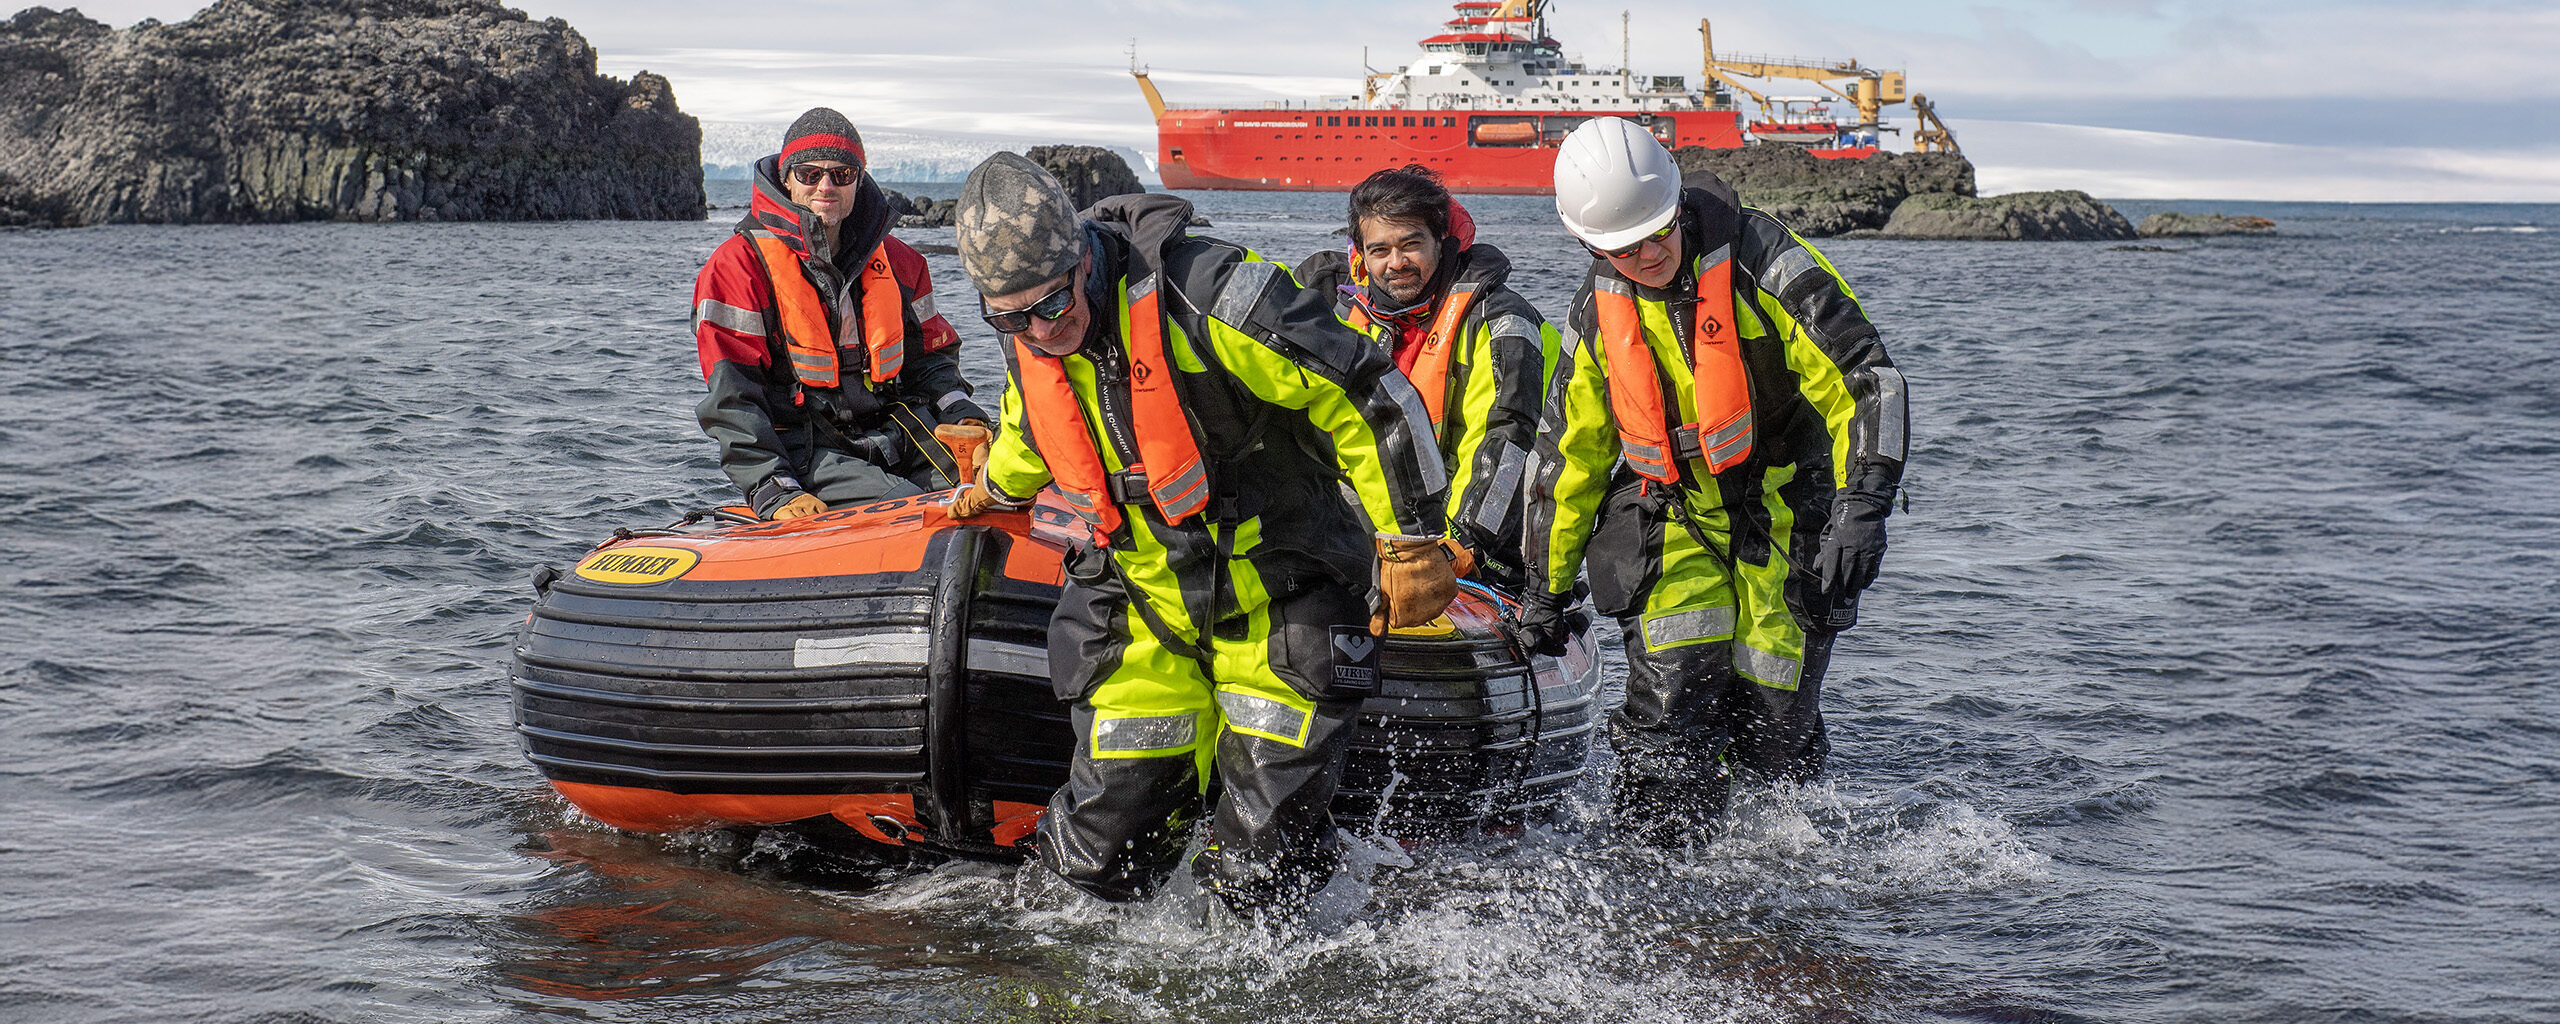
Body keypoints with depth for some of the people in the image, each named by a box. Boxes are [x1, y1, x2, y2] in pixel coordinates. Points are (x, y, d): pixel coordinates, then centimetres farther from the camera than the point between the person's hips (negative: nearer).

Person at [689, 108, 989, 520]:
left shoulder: (896, 262, 15)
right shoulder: (738, 266, -2)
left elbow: (931, 357, 23)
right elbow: (731, 395, -9)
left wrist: (962, 416, -1)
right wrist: (772, 490, -20)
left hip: (892, 437, 5)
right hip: (799, 451, -5)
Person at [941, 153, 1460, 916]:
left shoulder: (1204, 296, -26)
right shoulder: (1031, 351, -3)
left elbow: (1369, 397, -20)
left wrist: (1411, 542, -16)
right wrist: (990, 493, 44)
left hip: (1282, 615, -5)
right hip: (1150, 612, 6)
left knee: (1260, 879, -8)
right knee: (1102, 855, 2)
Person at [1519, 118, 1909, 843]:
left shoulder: (1760, 259, -16)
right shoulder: (1600, 308, -1)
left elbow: (1864, 378, -18)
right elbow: (1568, 449, 9)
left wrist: (1862, 502, -31)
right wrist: (1548, 586, 12)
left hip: (1785, 518, -2)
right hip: (1670, 522, 3)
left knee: (1774, 727, -2)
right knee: (1673, 706, -16)